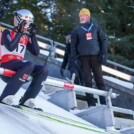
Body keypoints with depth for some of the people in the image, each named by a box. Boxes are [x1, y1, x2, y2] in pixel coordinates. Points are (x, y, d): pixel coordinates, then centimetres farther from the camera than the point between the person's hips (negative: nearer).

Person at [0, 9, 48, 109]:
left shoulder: (26, 38, 18)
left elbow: (36, 52, 7)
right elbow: (10, 47, -16)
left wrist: (33, 35, 3)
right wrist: (20, 33, -9)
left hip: (19, 66, 6)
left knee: (43, 70, -13)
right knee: (29, 65, -34)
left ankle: (27, 100, -19)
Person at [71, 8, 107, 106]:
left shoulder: (96, 28, 11)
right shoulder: (77, 30, 12)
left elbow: (103, 40, 9)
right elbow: (73, 45, 10)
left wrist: (104, 54, -2)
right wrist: (74, 57, -2)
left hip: (95, 56, 0)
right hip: (83, 57, 0)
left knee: (99, 79, -2)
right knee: (87, 80, -3)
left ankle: (104, 101, 0)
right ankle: (91, 102, -2)